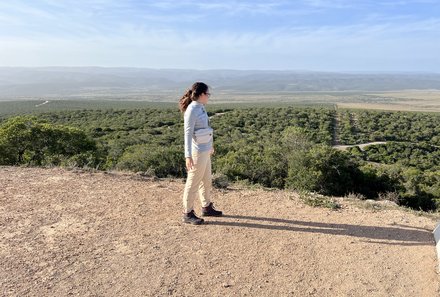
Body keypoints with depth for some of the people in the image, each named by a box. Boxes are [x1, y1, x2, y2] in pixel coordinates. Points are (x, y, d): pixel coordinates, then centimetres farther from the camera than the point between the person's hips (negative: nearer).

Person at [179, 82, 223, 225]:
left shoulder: (199, 108, 10)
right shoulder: (191, 110, -18)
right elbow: (187, 134, -22)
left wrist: (210, 145, 30)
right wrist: (188, 155, -27)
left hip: (205, 150, 10)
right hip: (197, 151, -9)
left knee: (206, 180, 19)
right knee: (193, 182, 1)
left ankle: (207, 207, 35)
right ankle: (188, 214, 15)